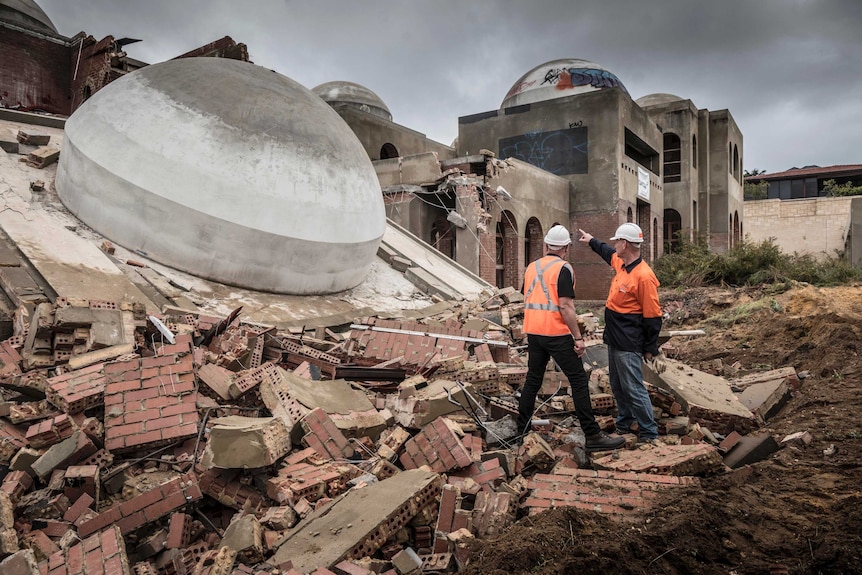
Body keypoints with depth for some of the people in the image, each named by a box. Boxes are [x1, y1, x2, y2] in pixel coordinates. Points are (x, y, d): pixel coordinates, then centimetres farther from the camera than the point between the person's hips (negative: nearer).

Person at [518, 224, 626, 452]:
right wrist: (578, 337, -13)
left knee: (532, 380, 15)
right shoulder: (563, 269, -10)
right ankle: (593, 435, 0)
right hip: (557, 334, -7)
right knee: (579, 382, -1)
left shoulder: (531, 267, 11)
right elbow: (565, 307, -17)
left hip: (533, 332, 7)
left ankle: (522, 430, 21)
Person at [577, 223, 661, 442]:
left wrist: (650, 348, -13)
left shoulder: (643, 276, -22)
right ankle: (624, 424, 35)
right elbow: (608, 252, 32)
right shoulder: (620, 264, 5)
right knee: (618, 387, 20)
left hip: (628, 345, -10)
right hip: (614, 340, 10)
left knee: (633, 388, -4)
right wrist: (591, 241, 43)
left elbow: (653, 317, -18)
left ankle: (649, 433, 9)